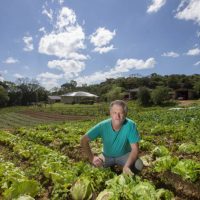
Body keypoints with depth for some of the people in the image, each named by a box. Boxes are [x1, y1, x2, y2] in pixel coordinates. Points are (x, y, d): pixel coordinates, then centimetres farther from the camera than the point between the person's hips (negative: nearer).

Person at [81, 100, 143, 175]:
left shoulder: (130, 125, -27)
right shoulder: (102, 126, -24)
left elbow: (135, 148, -25)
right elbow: (84, 140, -16)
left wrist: (127, 166, -39)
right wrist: (92, 157, -23)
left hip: (124, 155, -1)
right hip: (107, 156, 2)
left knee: (139, 165, -28)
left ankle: (127, 177, 8)